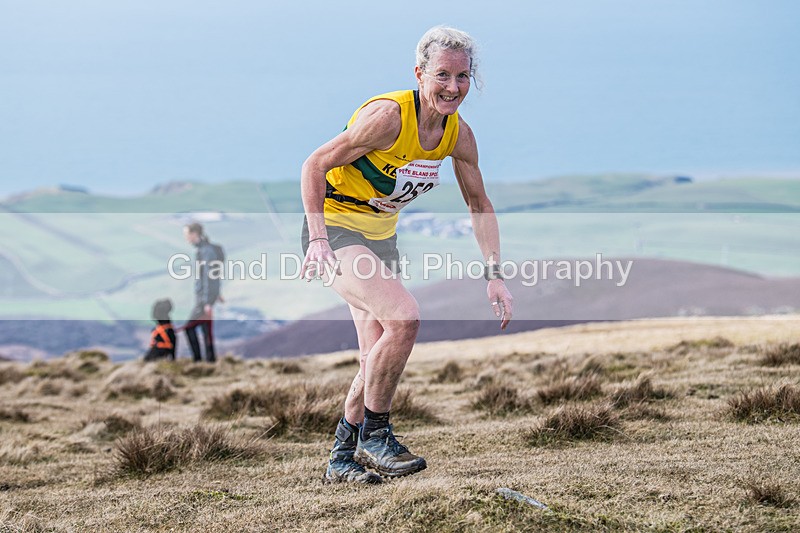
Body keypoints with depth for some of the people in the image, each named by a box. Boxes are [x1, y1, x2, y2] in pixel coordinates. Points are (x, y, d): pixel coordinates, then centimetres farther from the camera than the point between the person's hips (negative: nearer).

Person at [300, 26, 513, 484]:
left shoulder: (459, 135, -5)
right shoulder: (388, 116, -25)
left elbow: (479, 205, 8)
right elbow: (314, 167, -21)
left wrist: (494, 274, 0)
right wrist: (318, 240, -30)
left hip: (382, 237, 8)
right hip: (336, 229, -8)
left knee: (380, 361, 6)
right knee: (404, 317, -26)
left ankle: (343, 459, 22)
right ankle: (374, 436, -12)